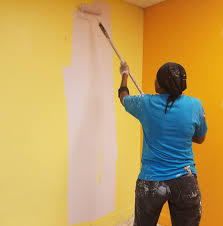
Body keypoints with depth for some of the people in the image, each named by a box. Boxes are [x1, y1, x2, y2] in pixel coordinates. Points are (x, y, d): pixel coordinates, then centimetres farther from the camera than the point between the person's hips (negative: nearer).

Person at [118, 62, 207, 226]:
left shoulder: (146, 104, -11)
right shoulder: (195, 105, -8)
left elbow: (123, 97, 12)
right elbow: (200, 138, 9)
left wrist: (124, 75, 29)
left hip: (150, 181, 0)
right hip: (185, 182, 1)